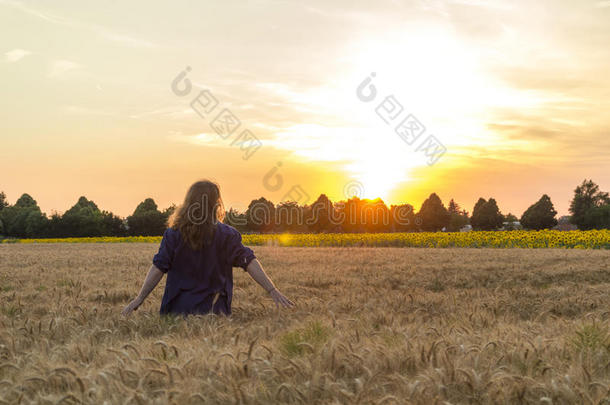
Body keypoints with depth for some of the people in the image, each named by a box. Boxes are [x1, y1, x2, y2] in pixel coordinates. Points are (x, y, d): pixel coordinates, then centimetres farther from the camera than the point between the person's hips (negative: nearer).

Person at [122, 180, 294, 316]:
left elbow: (158, 268, -4)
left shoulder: (173, 234, -2)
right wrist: (273, 290, -5)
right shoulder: (226, 235, -4)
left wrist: (139, 299, 2)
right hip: (212, 310, -1)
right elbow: (249, 263, -7)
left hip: (179, 309, 1)